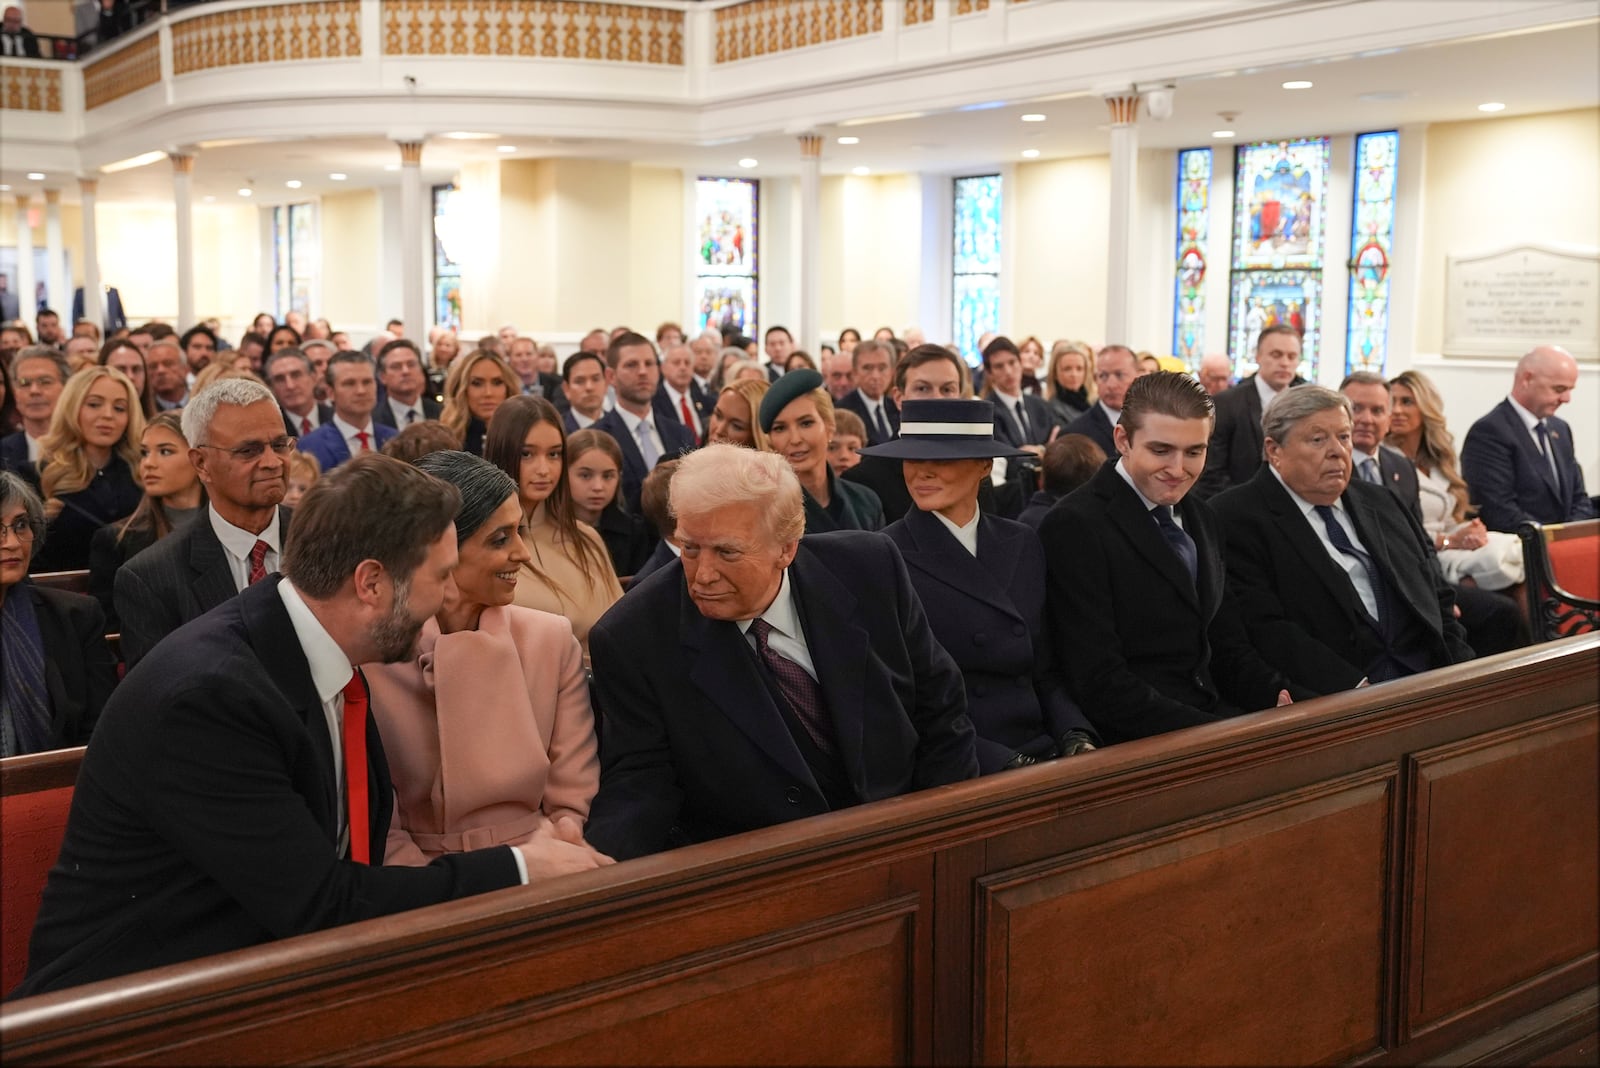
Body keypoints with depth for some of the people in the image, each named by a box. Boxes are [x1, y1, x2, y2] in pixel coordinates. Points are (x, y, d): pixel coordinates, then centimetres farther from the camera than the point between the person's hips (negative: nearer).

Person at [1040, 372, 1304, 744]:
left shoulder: (1201, 518, 14)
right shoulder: (1074, 527, -12)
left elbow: (1227, 647, 16)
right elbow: (1100, 682, -17)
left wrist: (1284, 698, -3)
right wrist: (1210, 734, -23)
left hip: (1214, 714, 7)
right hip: (1135, 744, -7)